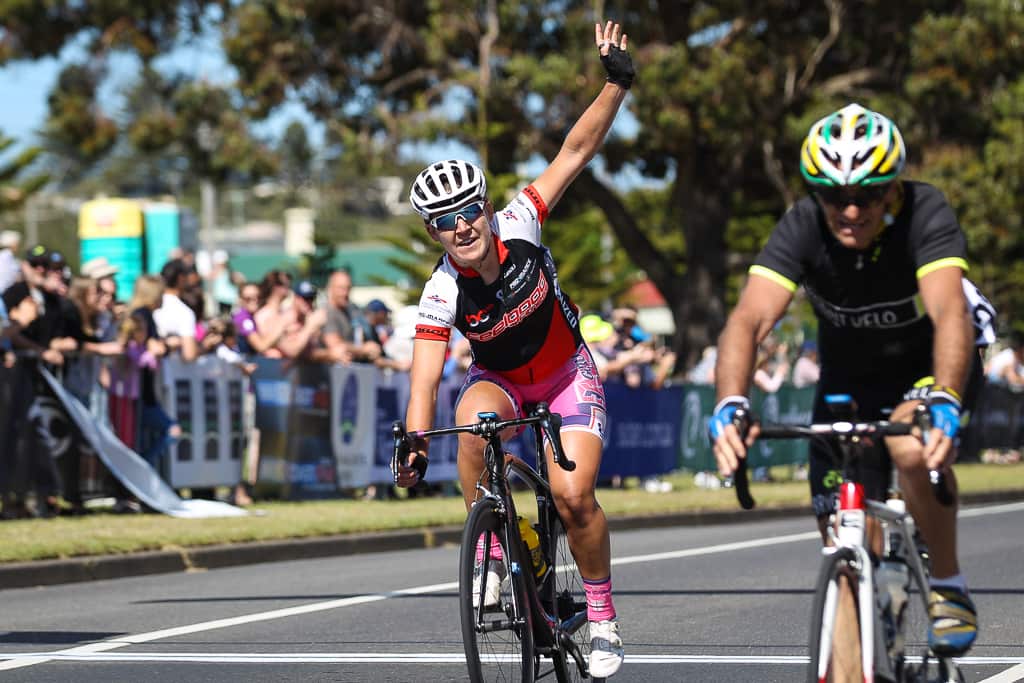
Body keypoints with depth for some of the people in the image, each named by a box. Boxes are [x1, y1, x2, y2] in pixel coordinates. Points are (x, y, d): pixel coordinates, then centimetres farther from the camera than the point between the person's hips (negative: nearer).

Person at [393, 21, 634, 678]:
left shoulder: (517, 227, -23)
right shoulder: (442, 295, -24)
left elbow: (575, 153, -24)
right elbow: (424, 378, -28)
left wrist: (617, 85, -34)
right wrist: (413, 443, -44)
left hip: (566, 372, 0)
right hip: (499, 379, 0)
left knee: (574, 496, -19)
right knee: (474, 415, -37)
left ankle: (602, 614, 2)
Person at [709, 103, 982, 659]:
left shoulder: (925, 214, -30)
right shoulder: (802, 228, -24)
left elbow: (951, 313, -45)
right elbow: (749, 320, -36)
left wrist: (943, 403, -62)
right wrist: (730, 407, -55)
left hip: (929, 365, -3)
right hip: (849, 378, 3)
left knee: (914, 447, -36)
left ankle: (948, 587, -15)